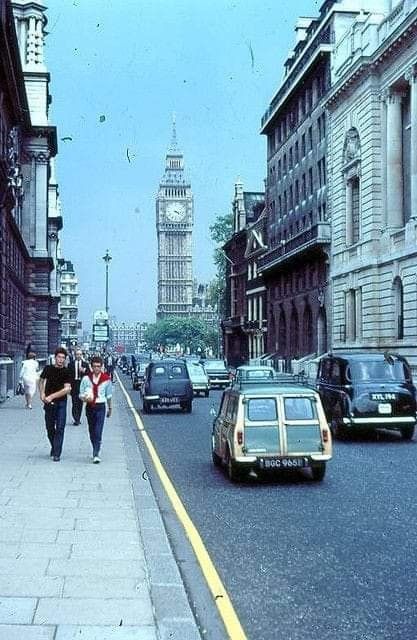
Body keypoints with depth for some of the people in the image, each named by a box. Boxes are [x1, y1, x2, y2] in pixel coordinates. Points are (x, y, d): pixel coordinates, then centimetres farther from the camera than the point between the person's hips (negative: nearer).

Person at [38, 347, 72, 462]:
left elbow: (67, 389, -14)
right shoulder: (48, 368, 3)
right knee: (50, 428, 11)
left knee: (60, 428, -7)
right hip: (49, 403, 3)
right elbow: (41, 381, 16)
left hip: (61, 402, -3)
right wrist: (42, 394, 0)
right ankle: (54, 448, 33)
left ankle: (57, 454, -5)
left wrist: (52, 396, -18)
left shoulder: (66, 372, -6)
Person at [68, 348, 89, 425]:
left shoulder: (85, 363, 6)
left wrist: (84, 371, -16)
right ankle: (76, 419, -6)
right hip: (74, 385, -1)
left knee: (80, 403, 6)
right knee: (75, 403, -7)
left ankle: (78, 419, 16)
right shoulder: (71, 364, 4)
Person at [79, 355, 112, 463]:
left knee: (98, 431, -13)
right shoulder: (86, 378, -2)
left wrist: (110, 408, 19)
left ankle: (96, 454, -16)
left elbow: (108, 395, 11)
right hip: (89, 406, 2)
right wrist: (85, 398, -19)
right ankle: (96, 451, 29)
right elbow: (81, 394, 4)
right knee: (92, 431, 12)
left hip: (100, 407, -2)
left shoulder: (106, 379, -2)